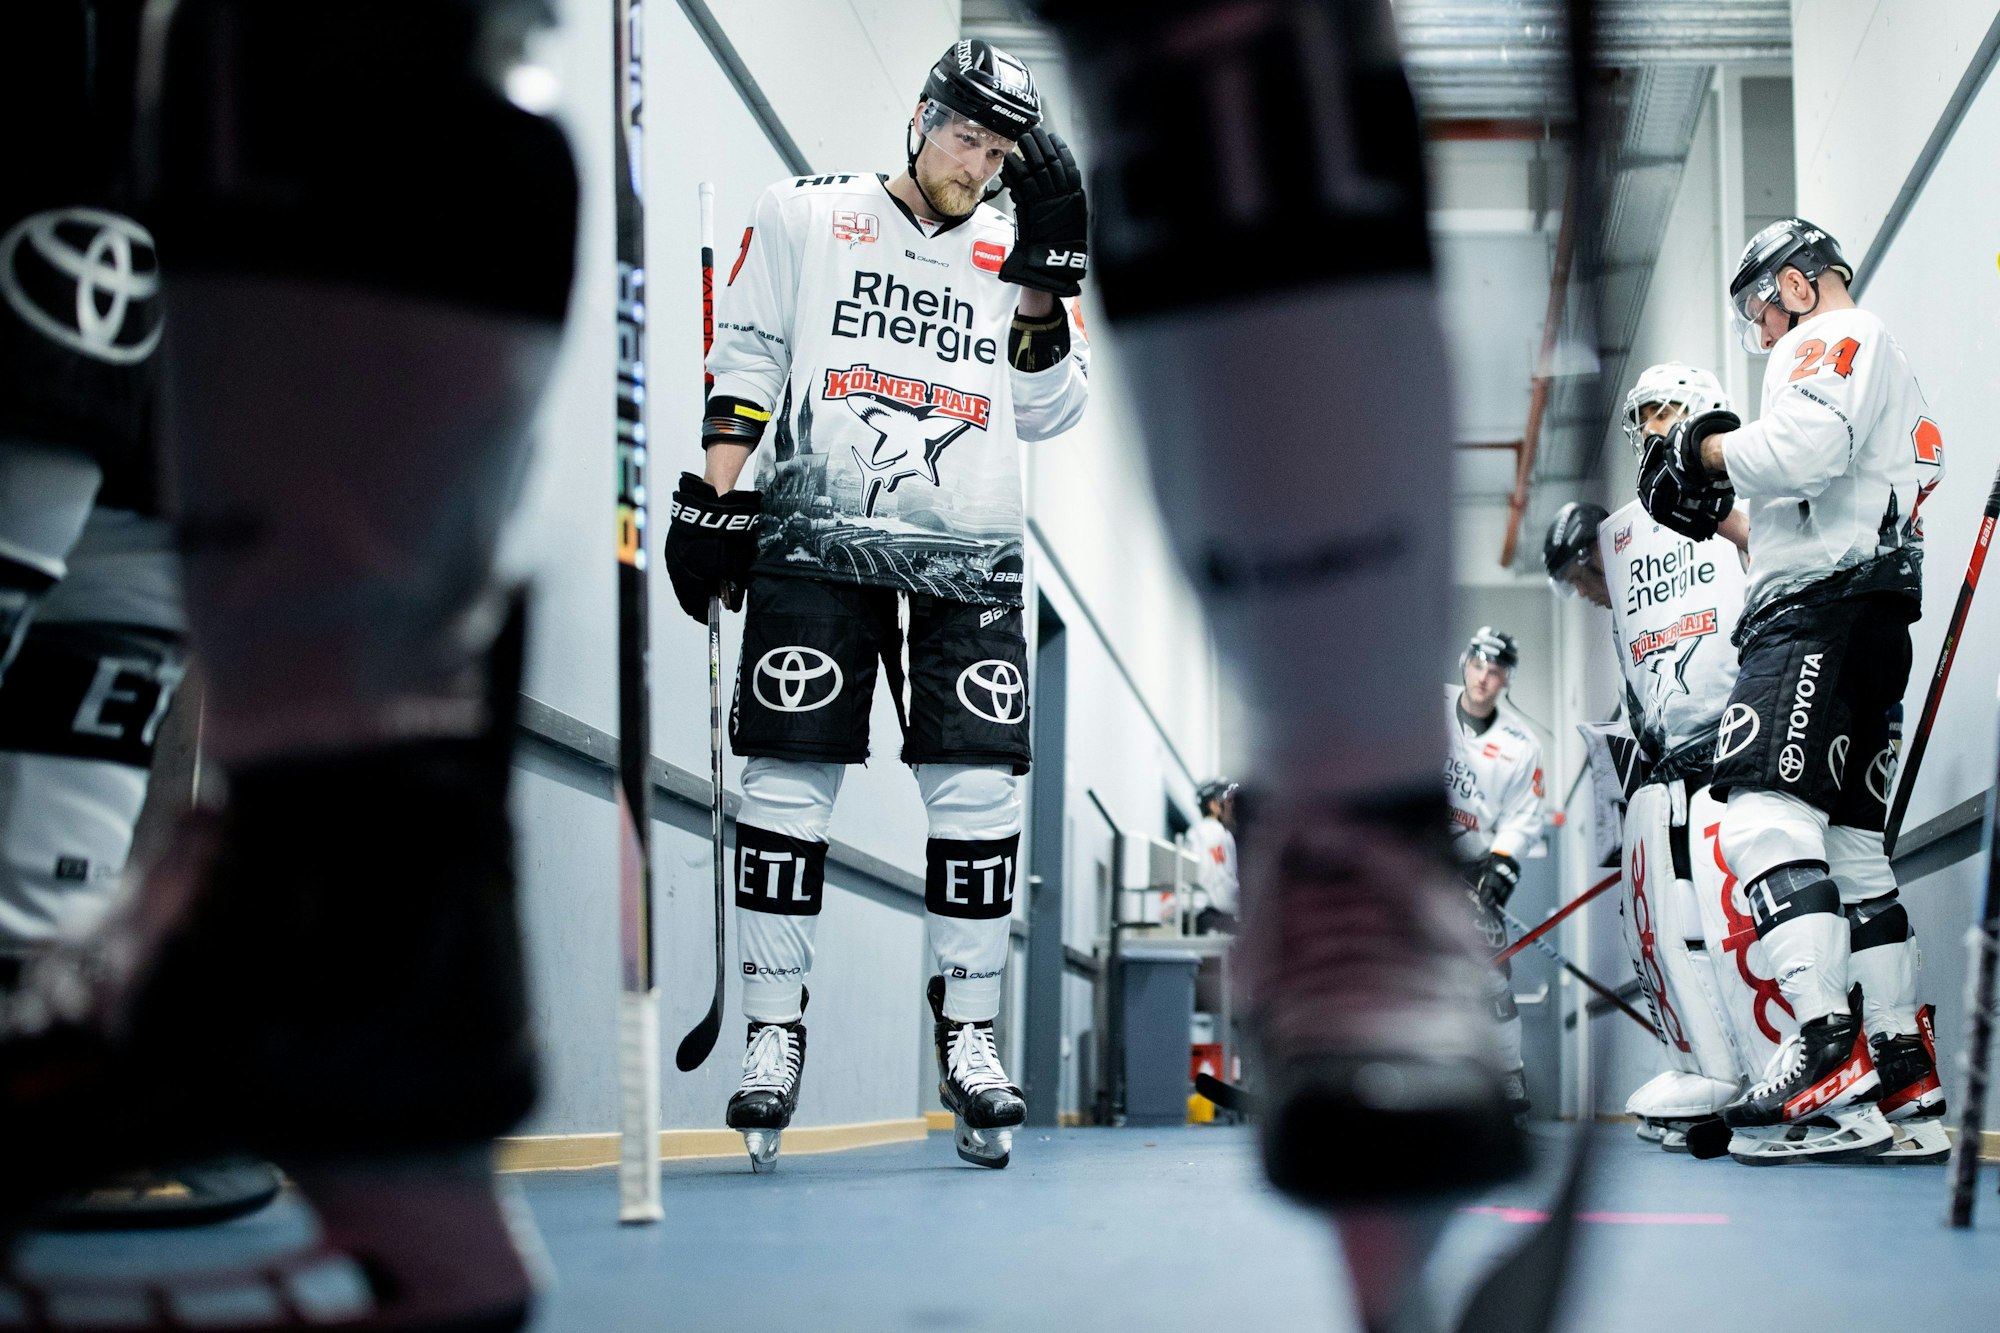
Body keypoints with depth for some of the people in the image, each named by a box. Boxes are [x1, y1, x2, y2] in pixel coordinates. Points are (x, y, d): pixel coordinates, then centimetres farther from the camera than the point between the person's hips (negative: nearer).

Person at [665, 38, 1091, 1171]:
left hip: (965, 565, 2)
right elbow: (746, 358, 8)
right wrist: (715, 498, -1)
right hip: (816, 543, -2)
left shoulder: (1013, 256, 15)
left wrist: (1044, 281, -4)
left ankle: (969, 1037, 8)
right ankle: (776, 1032, 8)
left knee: (980, 790, -5)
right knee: (790, 781, -5)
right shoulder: (806, 218, 10)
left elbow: (1052, 412, 7)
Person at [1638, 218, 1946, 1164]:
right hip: (1875, 626, 11)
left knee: (1766, 808, -22)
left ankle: (1829, 1043, -33)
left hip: (1821, 608, -11)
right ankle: (1905, 1071, 6)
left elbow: (1805, 452, -19)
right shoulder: (1897, 382, 33)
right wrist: (1729, 513, 23)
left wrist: (1705, 452, -5)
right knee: (1847, 841, 8)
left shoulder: (1834, 337, 1)